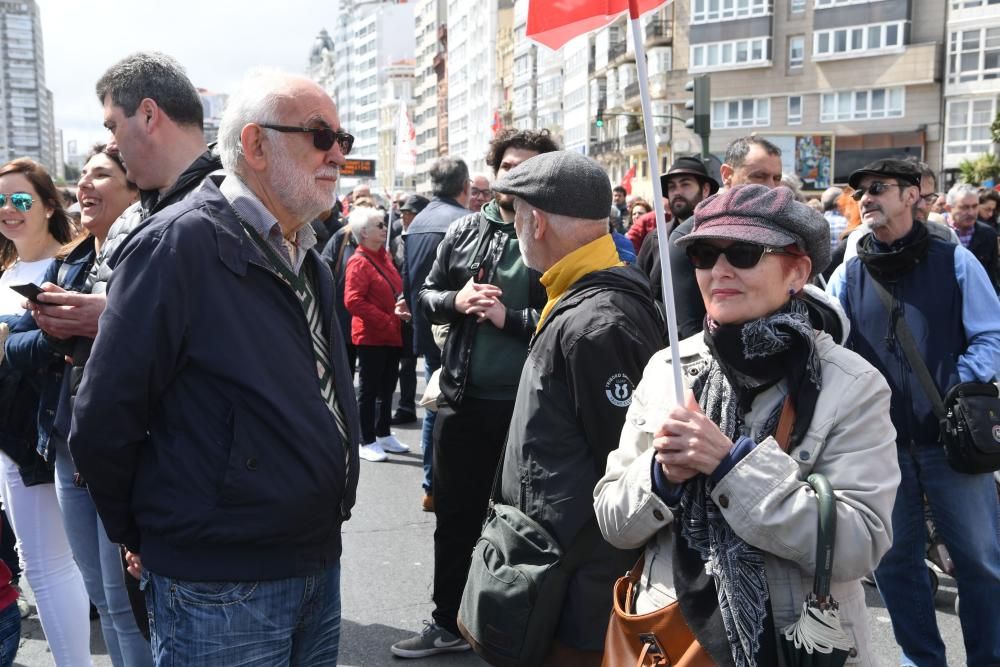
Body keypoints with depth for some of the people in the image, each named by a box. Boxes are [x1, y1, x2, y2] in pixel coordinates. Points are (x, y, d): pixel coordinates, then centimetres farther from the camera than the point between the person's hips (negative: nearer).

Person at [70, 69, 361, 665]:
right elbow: (103, 422, -17)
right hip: (221, 590, -7)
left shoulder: (308, 256, 9)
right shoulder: (181, 244, -18)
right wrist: (143, 538, -3)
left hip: (318, 565, 8)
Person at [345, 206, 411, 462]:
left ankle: (383, 435, 29)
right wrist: (387, 320, -21)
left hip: (392, 335, 8)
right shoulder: (359, 262, -13)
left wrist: (404, 309, 3)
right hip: (371, 336, -8)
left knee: (387, 388, 17)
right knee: (369, 390, 2)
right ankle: (367, 442, 11)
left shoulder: (384, 256, 12)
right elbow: (353, 301, -21)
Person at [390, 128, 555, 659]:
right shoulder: (462, 232, 7)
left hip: (524, 405, -4)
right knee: (453, 516, 16)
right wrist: (456, 301, -8)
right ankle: (447, 624, 33)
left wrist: (510, 318, -18)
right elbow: (425, 296, 11)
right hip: (462, 398, 5)